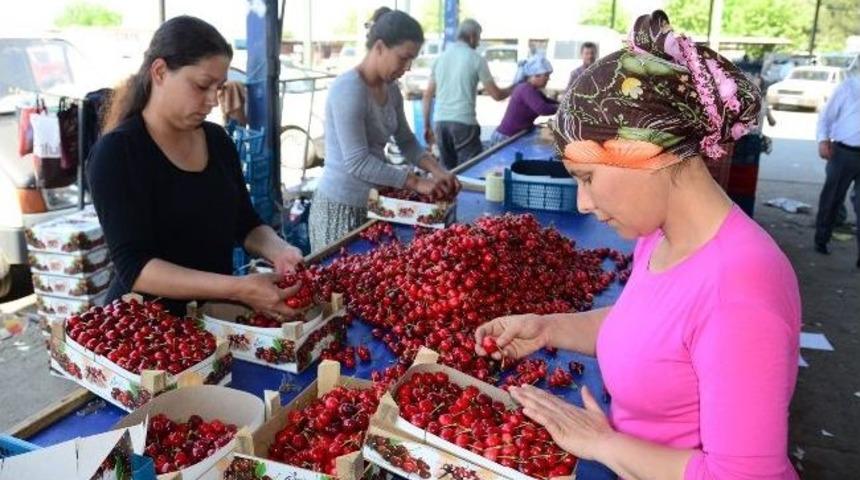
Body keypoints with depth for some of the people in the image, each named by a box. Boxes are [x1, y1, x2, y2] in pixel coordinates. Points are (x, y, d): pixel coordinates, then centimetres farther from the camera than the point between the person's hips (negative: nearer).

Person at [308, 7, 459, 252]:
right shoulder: (348, 89, -20)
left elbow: (406, 141, 13)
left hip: (372, 203, 8)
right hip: (341, 209, -8)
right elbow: (357, 163, -24)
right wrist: (417, 183, -22)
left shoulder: (391, 89, 6)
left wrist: (437, 171, -5)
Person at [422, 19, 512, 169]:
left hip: (439, 121, 6)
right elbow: (496, 95, 2)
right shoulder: (476, 59, -1)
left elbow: (427, 96, 12)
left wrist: (427, 126, 19)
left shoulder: (441, 57, 13)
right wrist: (514, 87, 21)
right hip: (463, 122, -5)